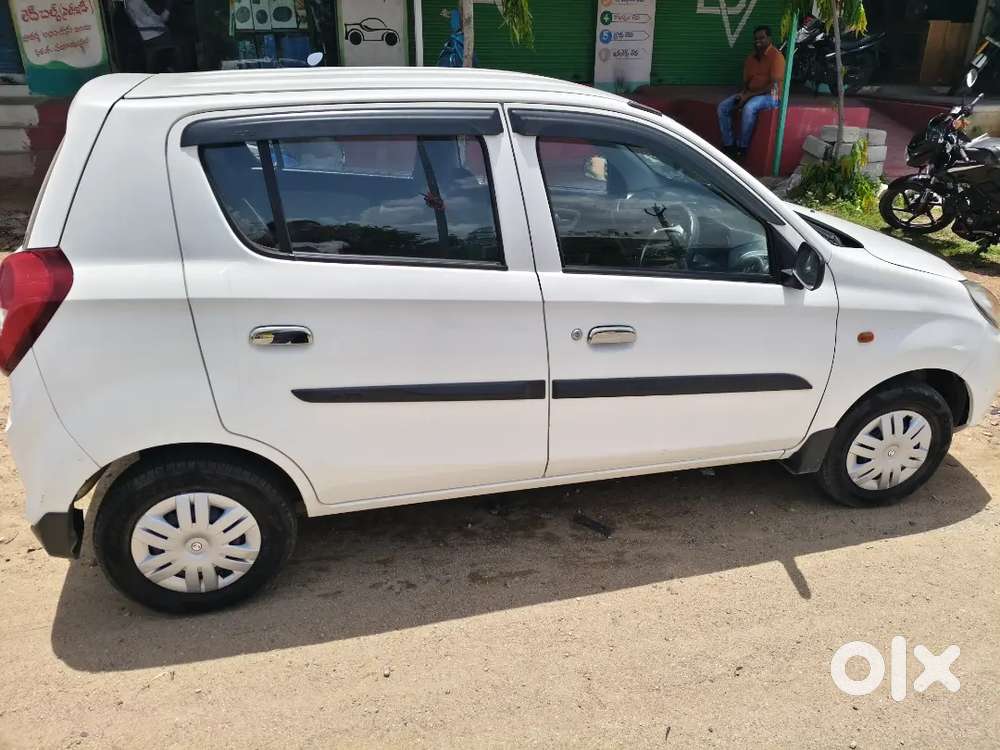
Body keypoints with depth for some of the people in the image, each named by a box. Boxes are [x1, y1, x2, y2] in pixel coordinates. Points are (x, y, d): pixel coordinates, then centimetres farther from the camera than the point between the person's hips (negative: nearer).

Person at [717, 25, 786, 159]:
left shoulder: (776, 56, -12)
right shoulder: (752, 56, 12)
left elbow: (774, 86, -19)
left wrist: (749, 95, -23)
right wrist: (742, 93, -9)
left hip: (770, 96, -8)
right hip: (750, 94, 8)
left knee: (748, 108, -38)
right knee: (723, 107, -11)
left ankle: (742, 147, -26)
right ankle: (729, 145, -13)